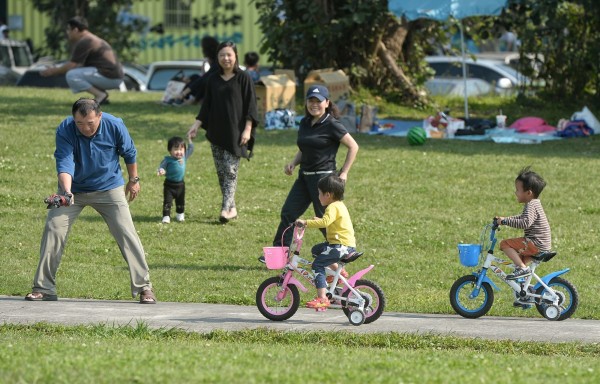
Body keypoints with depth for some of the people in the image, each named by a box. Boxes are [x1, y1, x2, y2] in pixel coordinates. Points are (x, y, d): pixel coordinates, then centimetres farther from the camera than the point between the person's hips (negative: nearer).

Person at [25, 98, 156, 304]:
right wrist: (66, 192, -51)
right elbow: (64, 163, -35)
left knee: (126, 233, -8)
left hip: (109, 188, 0)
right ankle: (44, 288, 2)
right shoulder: (65, 131, -25)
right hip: (73, 189, 0)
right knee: (53, 230, -7)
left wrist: (134, 180, 8)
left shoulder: (115, 126, -20)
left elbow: (129, 153, -2)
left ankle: (143, 287, -2)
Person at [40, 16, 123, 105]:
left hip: (109, 77, -10)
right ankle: (102, 97, 10)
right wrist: (57, 70, 24)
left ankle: (100, 95, -13)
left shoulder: (84, 42, -12)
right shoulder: (91, 39, 20)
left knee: (71, 76, -15)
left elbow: (71, 66, -11)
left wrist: (55, 71, 4)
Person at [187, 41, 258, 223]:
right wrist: (197, 124, 6)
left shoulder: (243, 78, -2)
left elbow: (250, 105, -4)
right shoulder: (213, 80, 11)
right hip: (216, 132, 5)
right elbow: (206, 105, 15)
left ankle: (227, 208, -14)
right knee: (221, 172, 5)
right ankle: (231, 208, 11)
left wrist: (248, 129, -12)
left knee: (230, 170, -11)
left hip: (235, 133, -5)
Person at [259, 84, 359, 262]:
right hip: (304, 176, 7)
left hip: (323, 176, -7)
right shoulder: (305, 123, 11)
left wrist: (343, 173, -9)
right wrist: (293, 163, 4)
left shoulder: (332, 125, -10)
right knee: (288, 213, 0)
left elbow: (353, 147, -8)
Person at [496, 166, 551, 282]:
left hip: (536, 245, -11)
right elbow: (521, 218, 29)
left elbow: (525, 223, -32)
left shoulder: (531, 206, -17)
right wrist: (504, 219, 18)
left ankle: (522, 268, -18)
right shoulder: (535, 203, 16)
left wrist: (505, 221, -27)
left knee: (505, 244, -15)